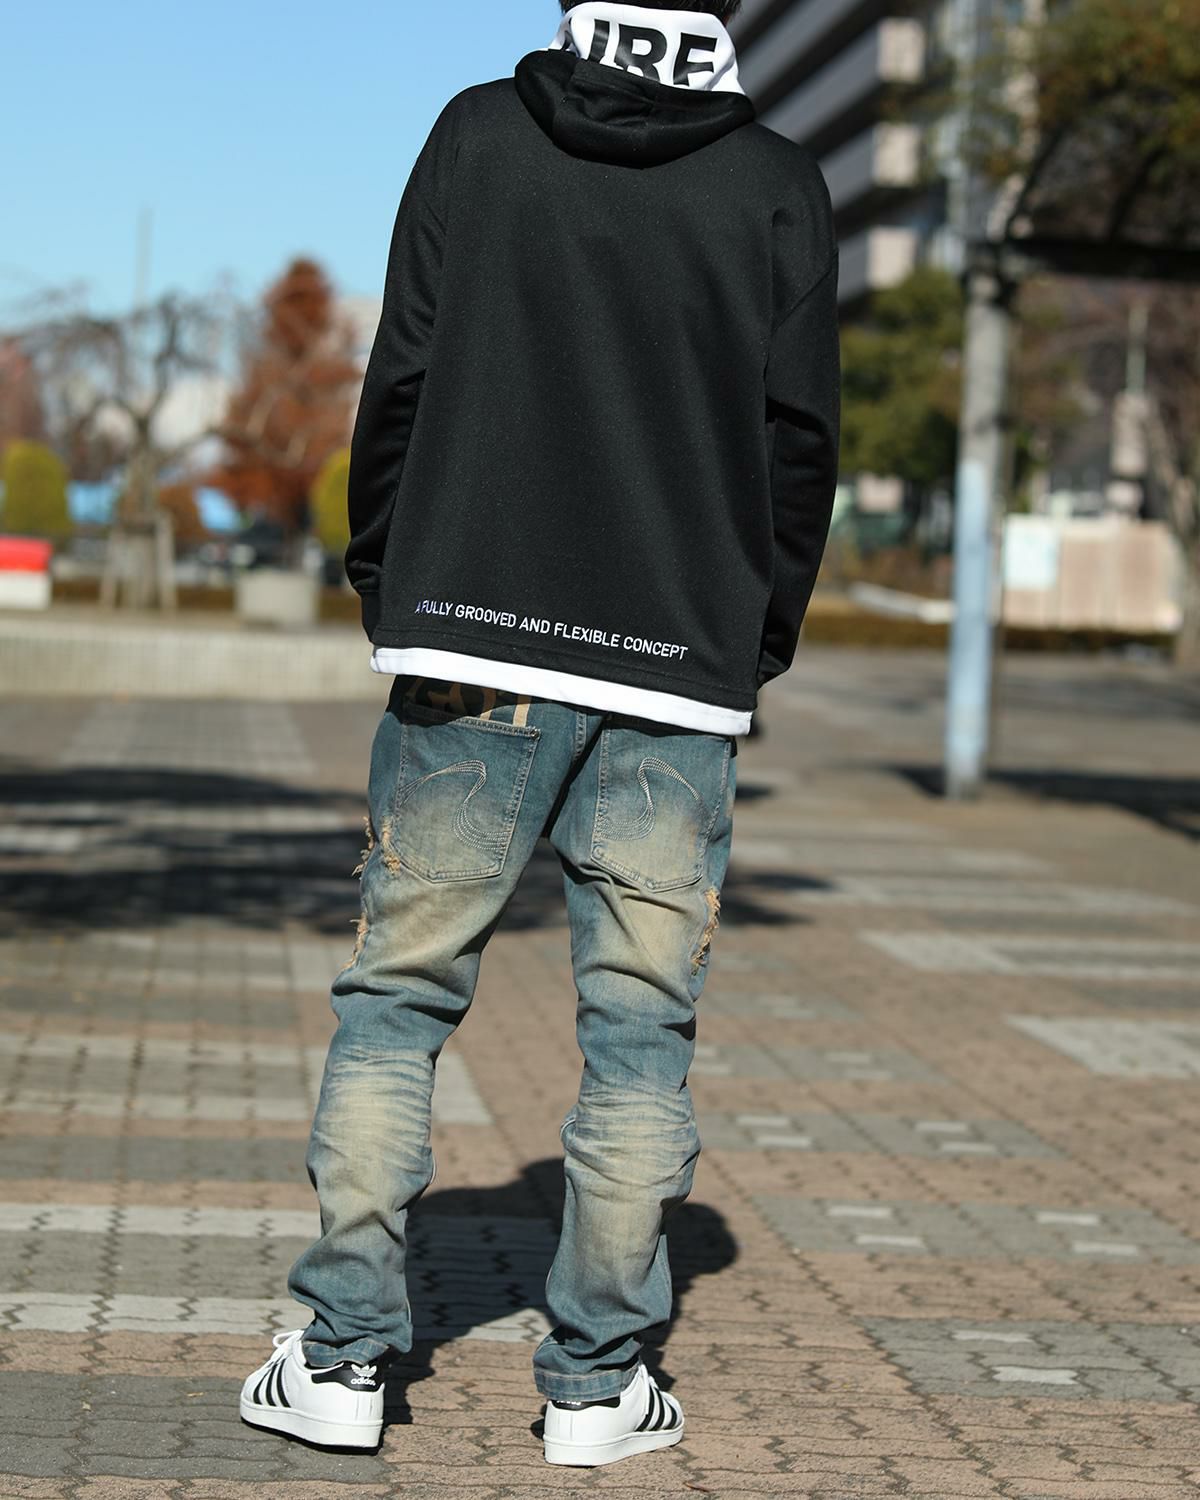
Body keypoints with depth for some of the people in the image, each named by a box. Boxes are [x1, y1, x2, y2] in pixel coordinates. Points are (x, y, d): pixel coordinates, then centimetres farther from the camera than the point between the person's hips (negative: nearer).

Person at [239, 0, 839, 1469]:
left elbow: (400, 382, 1)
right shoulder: (777, 185, 3)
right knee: (639, 1033, 7)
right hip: (678, 676, 0)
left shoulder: (476, 135, 2)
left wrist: (387, 588, 10)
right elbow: (797, 441, 3)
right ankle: (597, 1380, 11)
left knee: (396, 997, 9)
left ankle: (343, 1356, 10)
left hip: (471, 652, 0)